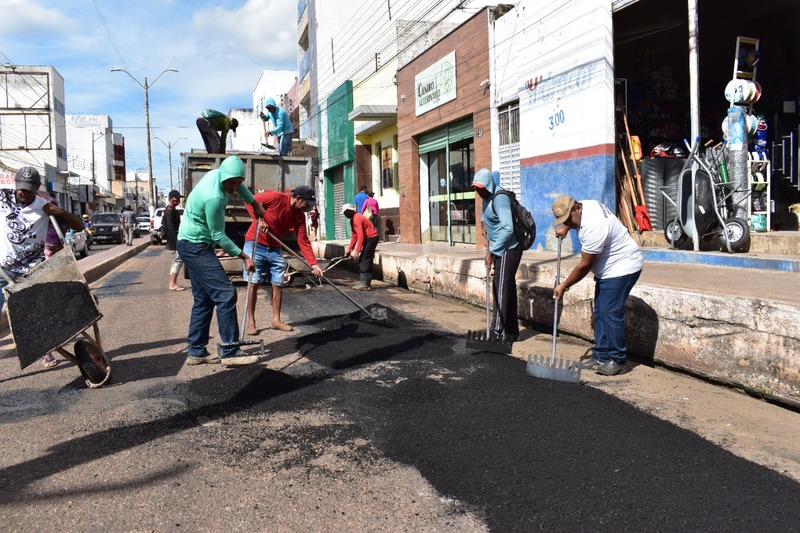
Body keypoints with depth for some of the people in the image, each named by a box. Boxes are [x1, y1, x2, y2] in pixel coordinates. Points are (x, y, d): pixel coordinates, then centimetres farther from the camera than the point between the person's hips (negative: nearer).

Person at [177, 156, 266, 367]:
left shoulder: (219, 174, 0)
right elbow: (218, 235, -19)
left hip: (193, 246, 10)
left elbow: (239, 185, 25)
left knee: (203, 299, 11)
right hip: (196, 247, -10)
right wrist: (244, 257, -13)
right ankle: (230, 352, -11)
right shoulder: (214, 197, -26)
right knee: (225, 294, -13)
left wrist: (255, 203, 28)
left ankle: (196, 352, 15)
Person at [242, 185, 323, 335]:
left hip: (275, 249, 6)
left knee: (278, 284, 5)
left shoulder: (300, 215, -2)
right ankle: (250, 321, 3)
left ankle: (276, 320, 15)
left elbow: (303, 241, -3)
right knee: (254, 283, -5)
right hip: (255, 244, -6)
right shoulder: (276, 197, -19)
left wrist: (313, 264, -9)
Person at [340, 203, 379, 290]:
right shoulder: (352, 220, 12)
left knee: (365, 261, -11)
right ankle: (363, 281, 16)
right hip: (368, 239, 10)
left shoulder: (357, 219, -20)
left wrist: (357, 251, -26)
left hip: (372, 238, -10)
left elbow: (361, 236, -25)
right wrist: (349, 248, 11)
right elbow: (354, 236, 16)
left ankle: (365, 284, -10)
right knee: (361, 260, 11)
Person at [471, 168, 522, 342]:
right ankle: (511, 332, 21)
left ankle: (497, 331, -6)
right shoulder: (487, 198, 9)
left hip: (508, 249, -10)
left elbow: (508, 229, -27)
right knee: (508, 290, 13)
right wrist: (484, 223, 15)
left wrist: (491, 251, -26)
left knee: (501, 290, -9)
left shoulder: (499, 199, -20)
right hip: (500, 249, 10)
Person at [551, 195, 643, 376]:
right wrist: (565, 228, 8)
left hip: (622, 268, -11)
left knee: (611, 313, -12)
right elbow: (568, 221, 28)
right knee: (600, 313, 9)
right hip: (607, 268, 11)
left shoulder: (593, 226, -30)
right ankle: (600, 356, 15)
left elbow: (585, 265, -23)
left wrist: (564, 286, -13)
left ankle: (616, 360, -2)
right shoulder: (585, 205, -2)